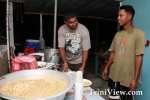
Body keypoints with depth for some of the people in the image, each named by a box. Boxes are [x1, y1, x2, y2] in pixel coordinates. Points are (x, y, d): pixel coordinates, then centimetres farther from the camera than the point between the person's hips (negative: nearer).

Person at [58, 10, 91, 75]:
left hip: (79, 62, -1)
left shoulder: (84, 30, -20)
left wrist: (83, 66, -21)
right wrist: (65, 63, -22)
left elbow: (85, 50, -17)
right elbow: (61, 47, -13)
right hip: (67, 61, 2)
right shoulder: (61, 30, -15)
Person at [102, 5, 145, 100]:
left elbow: (139, 57, -14)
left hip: (128, 78, -5)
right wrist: (106, 68, 11)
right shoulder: (118, 34, 7)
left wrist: (135, 78, -15)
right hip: (114, 75, 6)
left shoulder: (139, 34, -11)